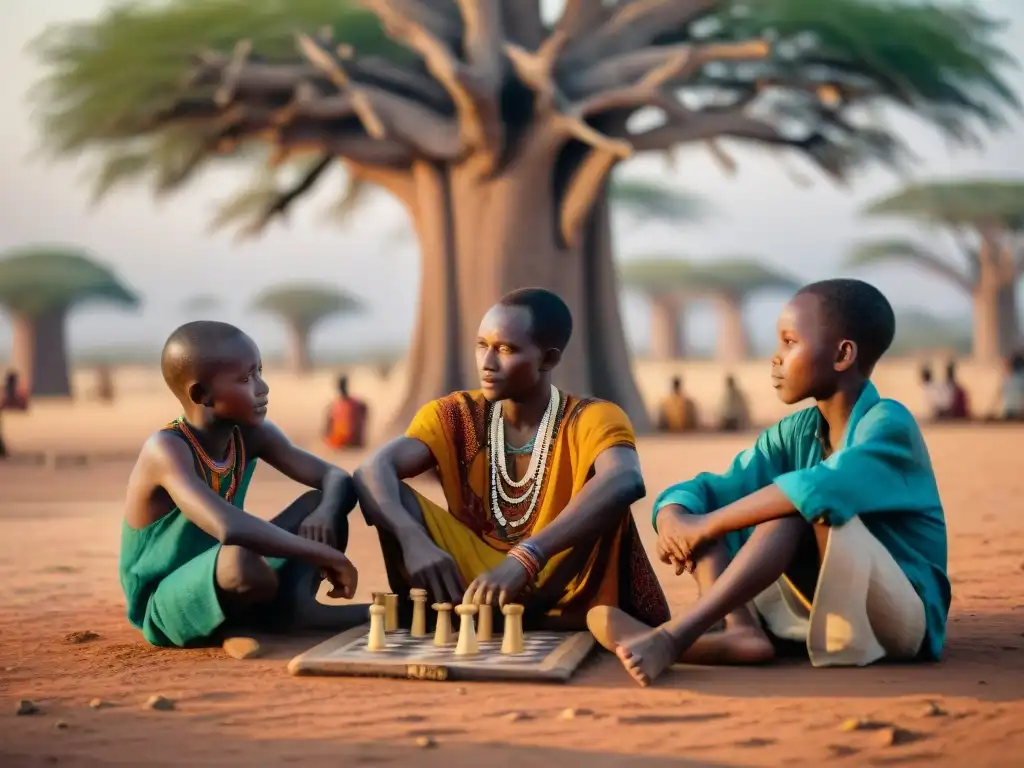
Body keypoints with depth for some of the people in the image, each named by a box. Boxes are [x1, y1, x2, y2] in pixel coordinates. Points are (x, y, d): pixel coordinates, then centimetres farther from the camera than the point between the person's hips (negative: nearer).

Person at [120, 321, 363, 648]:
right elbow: (230, 528, -42)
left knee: (324, 502, -3)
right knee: (242, 560, -39)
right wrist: (324, 554, -37)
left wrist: (326, 513, -26)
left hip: (224, 588, 8)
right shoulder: (166, 450, -26)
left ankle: (295, 607, -23)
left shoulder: (252, 435, -3)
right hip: (167, 609, -8)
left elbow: (337, 478, -3)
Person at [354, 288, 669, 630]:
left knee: (606, 494, -29)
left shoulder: (592, 418, -10)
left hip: (563, 612, -2)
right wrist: (413, 539, -39)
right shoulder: (455, 415, 0)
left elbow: (625, 482, -35)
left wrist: (525, 558, -48)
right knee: (387, 490, -14)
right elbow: (373, 471, -17)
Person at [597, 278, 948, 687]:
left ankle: (674, 636, -39)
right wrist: (673, 519, -25)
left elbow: (820, 489, -35)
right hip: (825, 611, 7)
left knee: (810, 503, -31)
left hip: (902, 617, -7)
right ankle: (738, 628, -29)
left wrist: (706, 526, -30)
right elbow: (712, 487, -1)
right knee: (692, 510, -3)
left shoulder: (888, 424, -16)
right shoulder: (796, 434, 5)